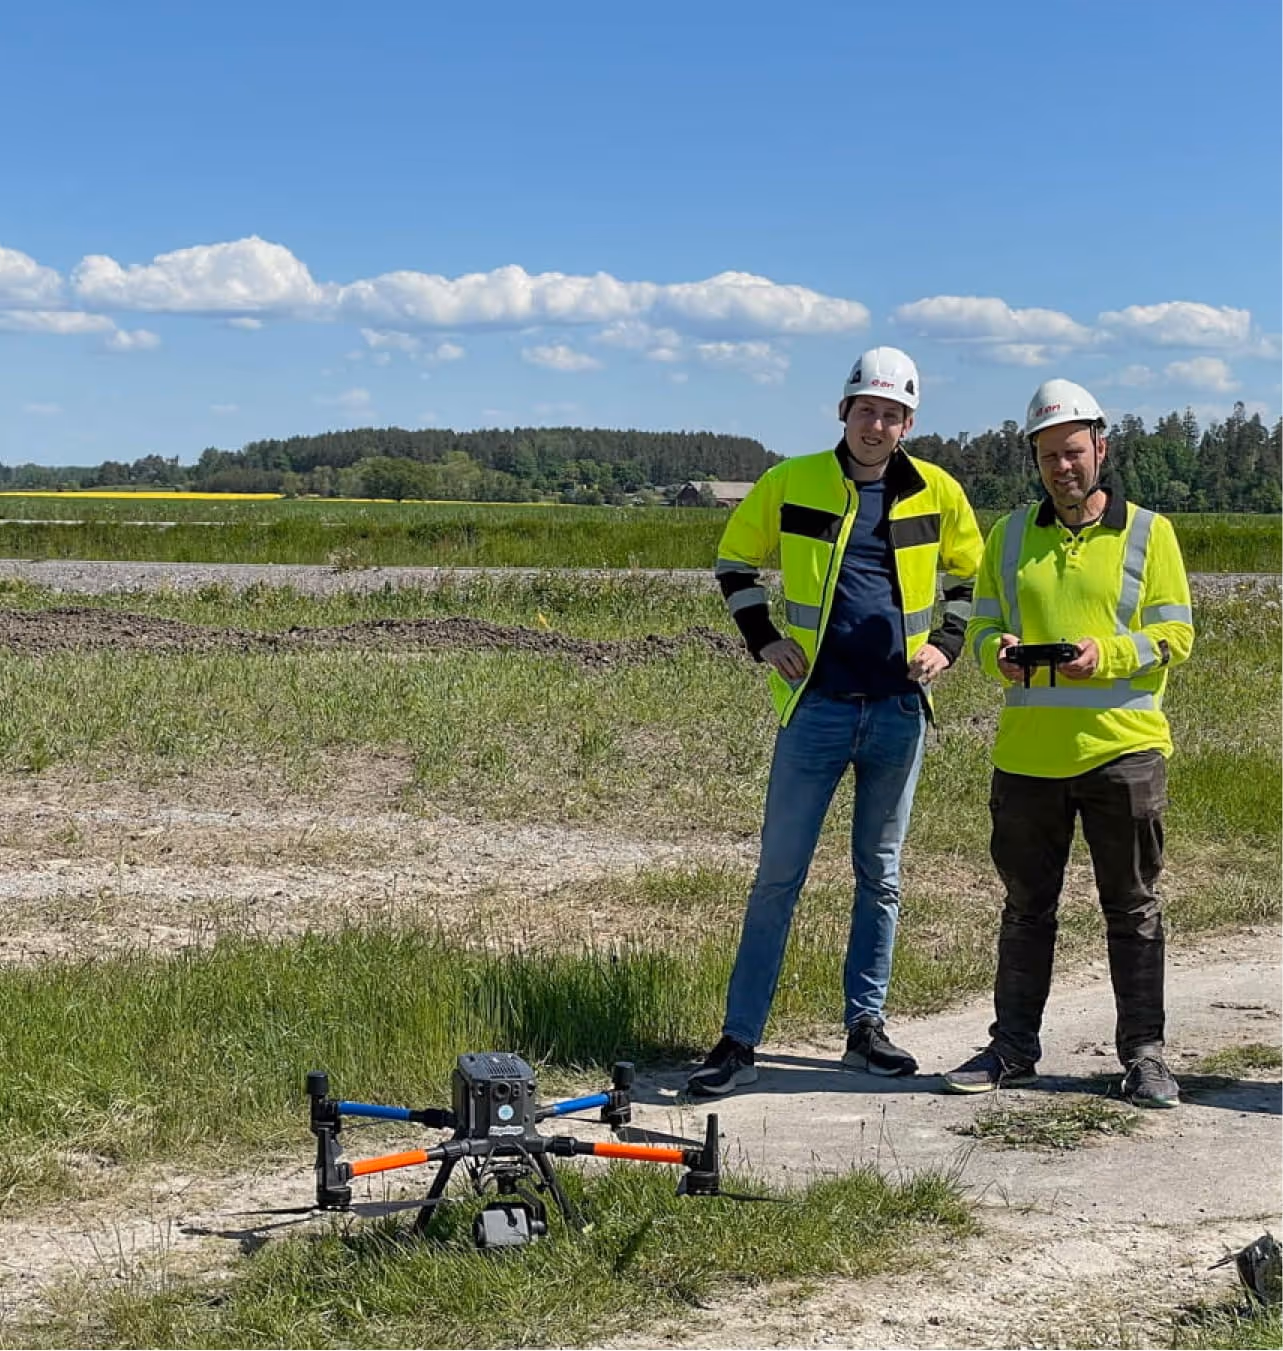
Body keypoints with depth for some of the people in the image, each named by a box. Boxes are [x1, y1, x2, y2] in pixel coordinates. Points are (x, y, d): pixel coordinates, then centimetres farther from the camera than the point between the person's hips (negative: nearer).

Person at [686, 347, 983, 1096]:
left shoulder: (936, 492, 3)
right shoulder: (790, 484, -1)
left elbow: (971, 574, 19)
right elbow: (735, 561, 12)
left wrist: (947, 645, 5)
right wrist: (763, 639, 3)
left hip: (899, 709, 2)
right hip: (816, 705, -2)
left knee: (881, 873, 10)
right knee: (779, 874, -2)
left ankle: (866, 1025, 21)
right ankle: (740, 1040, 2)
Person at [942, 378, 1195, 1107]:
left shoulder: (1148, 533, 1)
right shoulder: (1010, 535, 10)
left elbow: (1175, 634, -3)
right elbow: (983, 622, 13)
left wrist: (1108, 656, -19)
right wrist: (998, 651, -10)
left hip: (1121, 747, -3)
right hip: (1028, 752, 3)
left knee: (1133, 908, 4)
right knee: (1027, 907, 12)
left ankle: (1145, 1054, 13)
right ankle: (1014, 1047, 22)